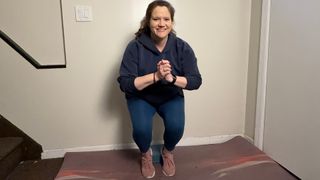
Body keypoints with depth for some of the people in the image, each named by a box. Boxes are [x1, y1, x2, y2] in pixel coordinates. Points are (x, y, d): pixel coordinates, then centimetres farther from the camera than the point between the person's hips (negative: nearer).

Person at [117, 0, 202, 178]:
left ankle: (168, 152, 15)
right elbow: (125, 83, -23)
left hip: (172, 97, 1)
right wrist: (155, 76, -36)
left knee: (176, 127, -23)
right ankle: (146, 154, 14)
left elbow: (196, 81, -16)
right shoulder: (135, 46, -20)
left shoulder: (182, 47, -15)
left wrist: (172, 78, -35)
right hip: (141, 97, -1)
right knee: (141, 129, -25)